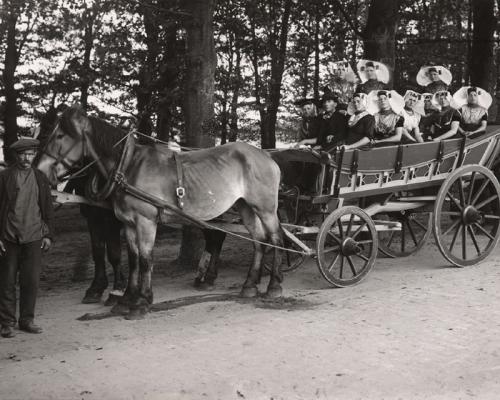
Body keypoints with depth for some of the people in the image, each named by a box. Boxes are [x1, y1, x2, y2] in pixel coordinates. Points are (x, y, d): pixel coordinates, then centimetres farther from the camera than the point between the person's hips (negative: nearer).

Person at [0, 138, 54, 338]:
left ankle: (27, 320, 16)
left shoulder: (40, 178, 8)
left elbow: (47, 208, 12)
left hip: (34, 237, 2)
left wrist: (48, 235, 7)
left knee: (31, 280, 4)